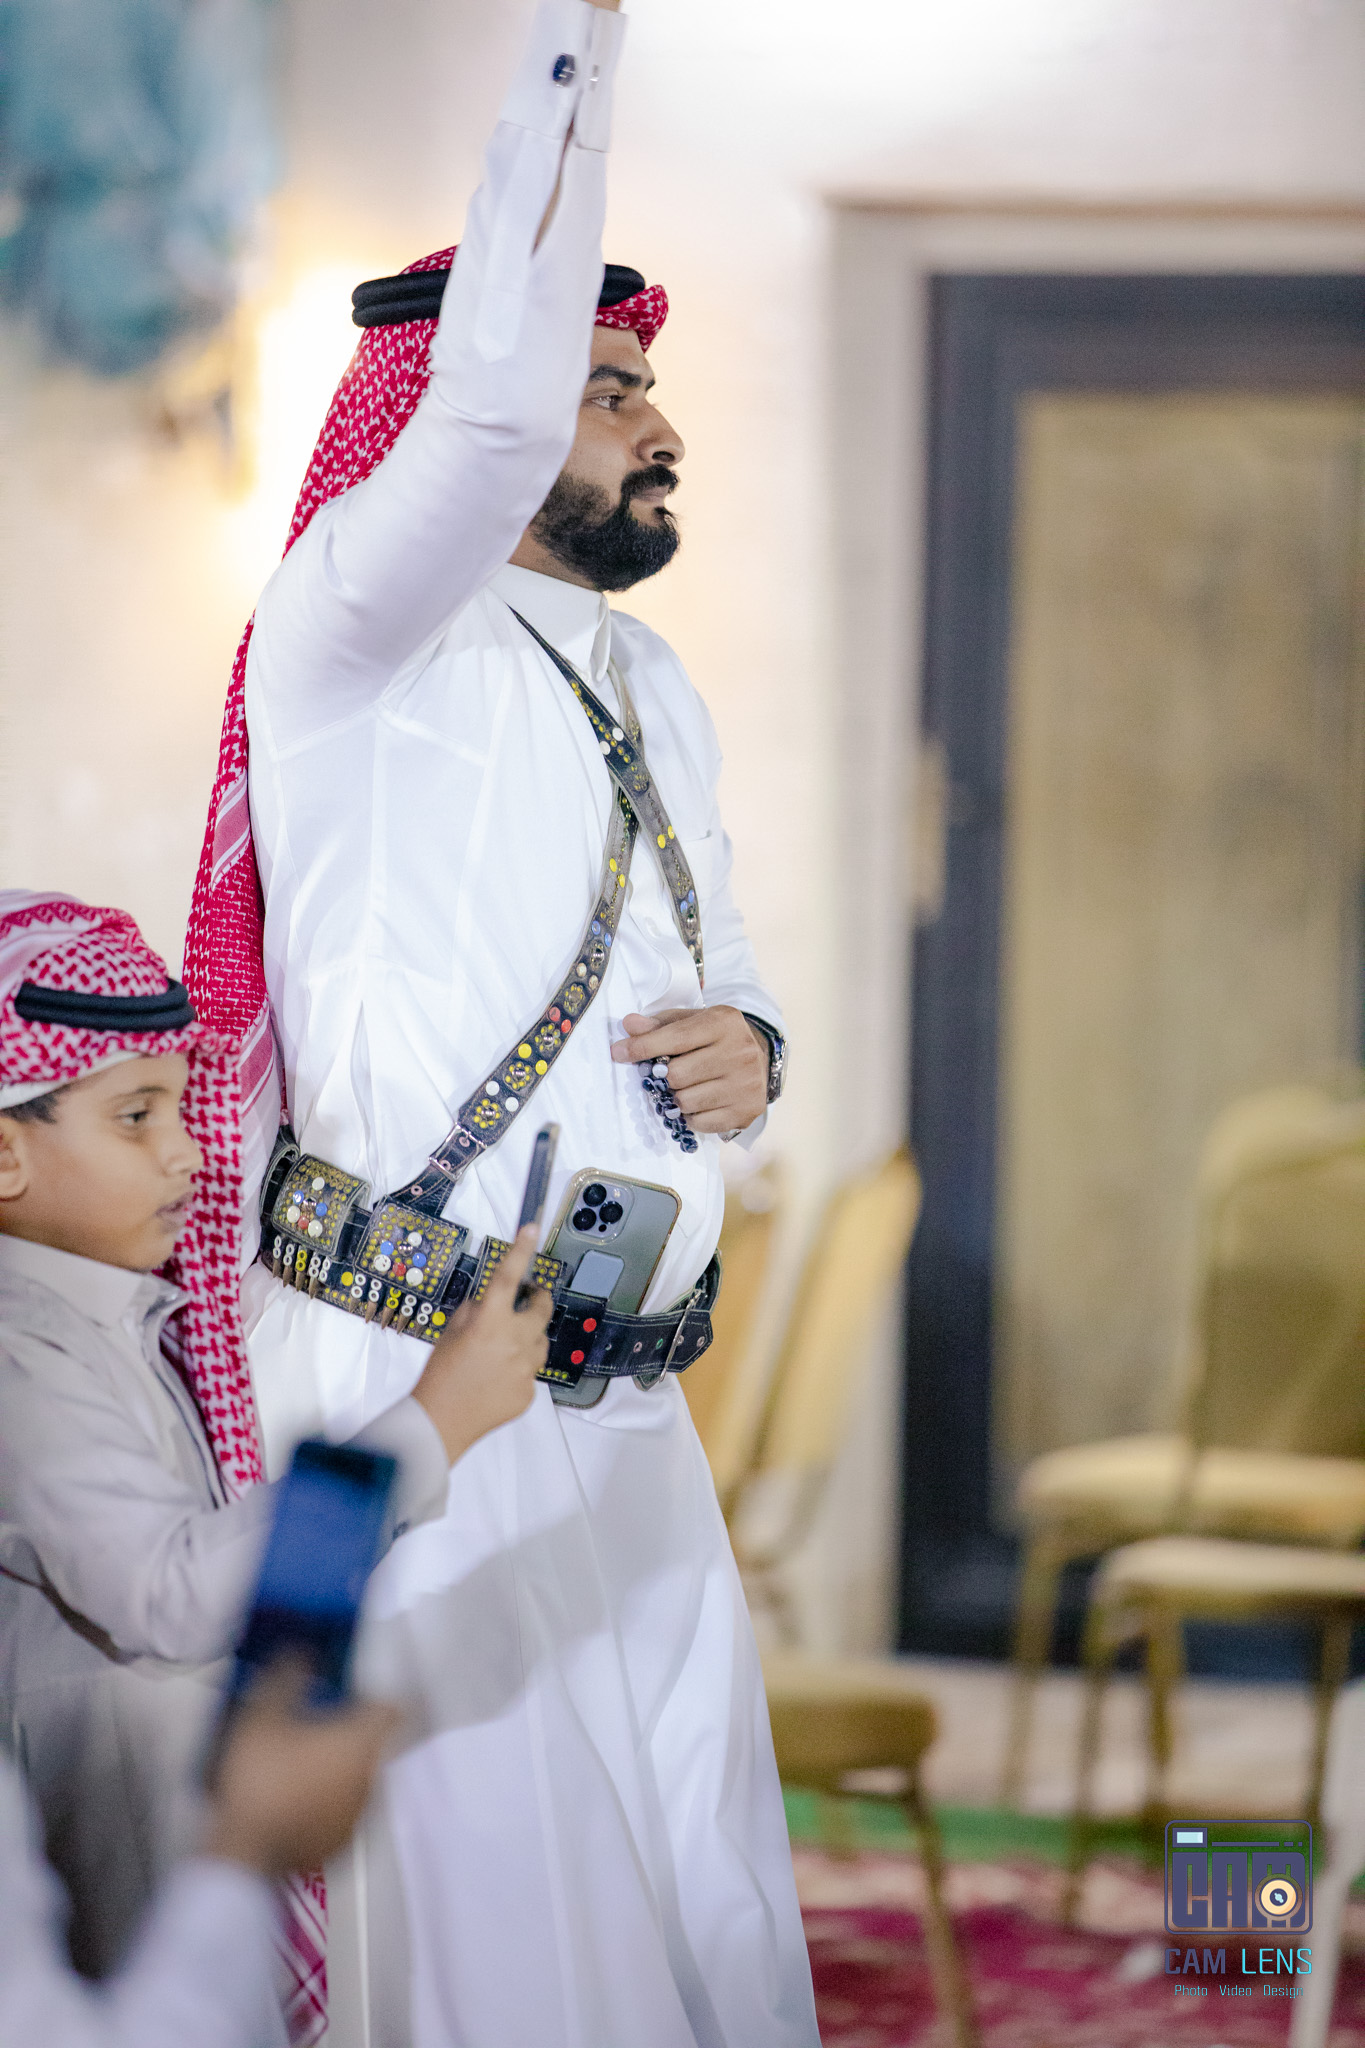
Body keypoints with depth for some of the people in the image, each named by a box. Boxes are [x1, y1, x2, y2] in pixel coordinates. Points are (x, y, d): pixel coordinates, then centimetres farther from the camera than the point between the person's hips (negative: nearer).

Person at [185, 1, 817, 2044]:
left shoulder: (655, 686, 18)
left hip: (625, 1416, 8)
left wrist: (749, 1046, 1)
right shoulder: (366, 633, -7)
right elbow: (495, 398, -25)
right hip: (410, 1397, -8)